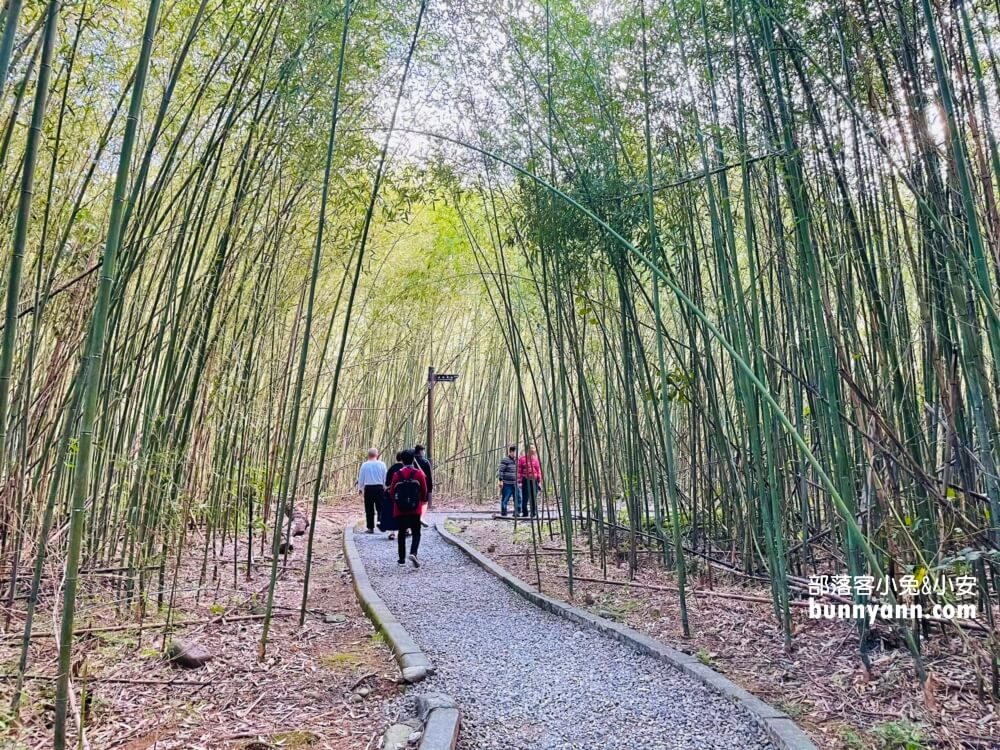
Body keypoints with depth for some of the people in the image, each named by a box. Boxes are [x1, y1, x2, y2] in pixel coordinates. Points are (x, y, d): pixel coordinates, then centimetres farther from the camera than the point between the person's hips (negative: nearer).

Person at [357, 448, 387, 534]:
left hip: (368, 488, -1)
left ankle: (370, 528, 6)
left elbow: (361, 478, 2)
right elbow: (385, 478, 5)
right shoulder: (381, 464, -2)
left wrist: (360, 488, 16)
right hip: (379, 487, 1)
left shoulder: (364, 465, -5)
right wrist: (385, 487, 20)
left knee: (369, 509, 5)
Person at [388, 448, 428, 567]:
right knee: (416, 533, 6)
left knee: (401, 533, 14)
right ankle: (413, 553, -17)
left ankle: (402, 558, 16)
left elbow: (392, 492, 4)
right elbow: (424, 491, 0)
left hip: (399, 510, 1)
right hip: (415, 510, -1)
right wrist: (423, 501, 21)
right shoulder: (419, 474, -4)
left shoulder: (397, 475, -2)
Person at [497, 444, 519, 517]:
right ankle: (503, 514, 7)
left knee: (518, 498, 4)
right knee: (505, 499, -1)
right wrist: (500, 480, -17)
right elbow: (500, 470, -12)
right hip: (507, 484, -7)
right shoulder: (505, 460, -8)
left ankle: (517, 513, 12)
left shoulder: (516, 460, 17)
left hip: (515, 484, 7)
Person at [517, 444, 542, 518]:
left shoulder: (535, 459, 9)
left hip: (534, 480, 3)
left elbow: (538, 470, 12)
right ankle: (525, 513, 7)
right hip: (525, 480, -3)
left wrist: (539, 481, 8)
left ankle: (534, 512, 11)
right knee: (525, 498, -2)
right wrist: (519, 482, -8)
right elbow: (519, 471, -3)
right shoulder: (522, 459, -2)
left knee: (534, 497, 4)